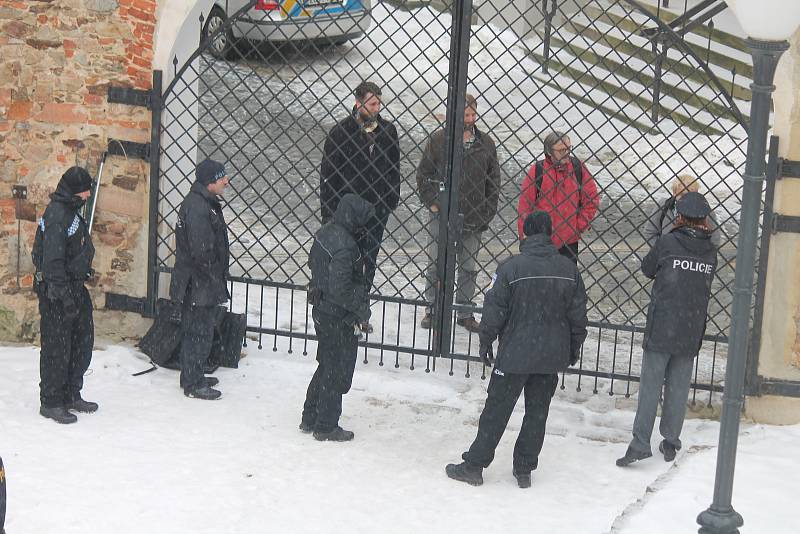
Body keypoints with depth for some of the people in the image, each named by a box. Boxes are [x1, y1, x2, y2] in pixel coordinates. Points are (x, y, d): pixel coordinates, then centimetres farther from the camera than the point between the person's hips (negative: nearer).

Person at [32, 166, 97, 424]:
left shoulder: (70, 210, 12)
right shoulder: (57, 215, -19)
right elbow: (53, 260, -24)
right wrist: (64, 294, -25)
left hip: (75, 286, 10)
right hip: (58, 290, -10)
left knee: (82, 341, 15)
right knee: (57, 347, -2)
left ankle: (71, 395, 26)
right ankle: (51, 402, 7)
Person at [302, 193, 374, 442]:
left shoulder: (325, 232, 2)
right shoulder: (344, 247, -27)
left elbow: (313, 261, 17)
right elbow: (341, 289, -28)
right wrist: (362, 309, -15)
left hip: (321, 310, 9)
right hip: (339, 319, -9)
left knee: (326, 366, 22)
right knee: (337, 373, 5)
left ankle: (310, 418, 32)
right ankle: (326, 427, 16)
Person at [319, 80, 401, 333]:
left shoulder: (388, 130, 3)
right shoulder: (341, 132, -10)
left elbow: (394, 168, 14)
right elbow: (327, 175, -7)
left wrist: (392, 199, 9)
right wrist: (328, 212, -9)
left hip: (377, 208, 4)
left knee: (369, 261, 11)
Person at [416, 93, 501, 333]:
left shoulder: (486, 143, 4)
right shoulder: (438, 140, -3)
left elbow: (494, 180, 9)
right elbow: (423, 173, 4)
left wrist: (487, 214, 4)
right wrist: (431, 203, -4)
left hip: (473, 220, 2)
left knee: (469, 267, 8)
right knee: (437, 264, 5)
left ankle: (465, 313, 19)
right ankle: (433, 309, 18)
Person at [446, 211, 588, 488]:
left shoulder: (511, 267, -12)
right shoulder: (569, 269, -1)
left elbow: (495, 309, -8)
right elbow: (578, 314, 6)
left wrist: (485, 341, 5)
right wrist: (574, 348, 18)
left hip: (515, 354, -3)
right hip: (552, 357, 3)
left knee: (496, 410, 5)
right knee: (537, 412, 13)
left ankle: (474, 465, 10)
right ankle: (524, 470, 19)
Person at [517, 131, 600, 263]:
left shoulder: (578, 168, -3)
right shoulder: (537, 171, -8)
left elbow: (592, 200, 4)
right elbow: (525, 206, -3)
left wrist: (579, 226, -3)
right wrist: (525, 237, -3)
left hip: (569, 241, 1)